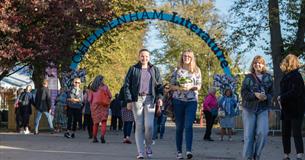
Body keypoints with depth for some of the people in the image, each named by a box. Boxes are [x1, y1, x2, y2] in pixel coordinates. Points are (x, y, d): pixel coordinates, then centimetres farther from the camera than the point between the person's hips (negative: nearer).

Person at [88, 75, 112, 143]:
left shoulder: (92, 88, 5)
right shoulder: (104, 87, -1)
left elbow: (89, 99, 5)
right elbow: (110, 96, 1)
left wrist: (91, 106, 16)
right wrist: (107, 102, 18)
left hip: (95, 106, 2)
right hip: (103, 106, -2)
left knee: (96, 122, 11)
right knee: (104, 121, -1)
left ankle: (94, 138, 11)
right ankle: (102, 136, -20)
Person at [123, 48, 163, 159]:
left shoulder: (154, 70, 14)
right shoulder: (133, 69, 8)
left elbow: (159, 85, 14)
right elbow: (127, 85, 4)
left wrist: (159, 97, -2)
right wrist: (129, 100, -5)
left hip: (149, 99, 1)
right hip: (137, 99, 0)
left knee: (149, 125, -12)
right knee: (139, 126, 0)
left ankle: (149, 147, 13)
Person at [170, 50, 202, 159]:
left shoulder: (196, 70, 8)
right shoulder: (177, 70, 8)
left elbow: (199, 86, 6)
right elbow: (171, 85, 7)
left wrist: (191, 87, -14)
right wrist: (179, 88, -14)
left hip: (192, 101, -1)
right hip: (178, 100, 1)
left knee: (188, 125, -15)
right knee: (179, 127, 3)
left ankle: (189, 150, -22)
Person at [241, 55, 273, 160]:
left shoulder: (268, 78, 8)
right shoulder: (248, 78, 3)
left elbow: (271, 93, 8)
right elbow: (244, 93, -4)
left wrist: (266, 97, -14)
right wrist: (255, 95, -19)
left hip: (263, 109, 1)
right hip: (249, 108, -1)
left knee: (263, 132, -14)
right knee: (249, 134, -2)